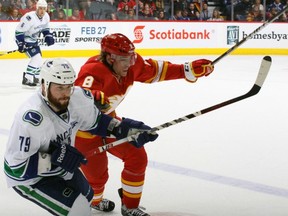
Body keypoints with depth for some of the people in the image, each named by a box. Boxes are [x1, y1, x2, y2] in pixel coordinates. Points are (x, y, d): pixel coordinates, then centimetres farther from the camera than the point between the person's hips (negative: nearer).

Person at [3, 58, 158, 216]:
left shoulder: (77, 97, -20)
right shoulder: (31, 118, -38)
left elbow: (95, 121, 2)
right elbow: (16, 166, -32)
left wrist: (123, 128, -10)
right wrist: (55, 158, -36)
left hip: (57, 167, 7)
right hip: (25, 176, -7)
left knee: (86, 195, 26)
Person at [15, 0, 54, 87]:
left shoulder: (46, 16, -5)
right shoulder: (29, 17, -30)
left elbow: (45, 28, 15)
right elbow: (19, 31, -26)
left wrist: (48, 36, 0)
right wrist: (21, 44, -27)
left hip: (33, 39, 9)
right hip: (24, 39, -9)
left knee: (38, 59, 15)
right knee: (36, 58, -18)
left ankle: (35, 77, 31)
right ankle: (27, 79, -15)